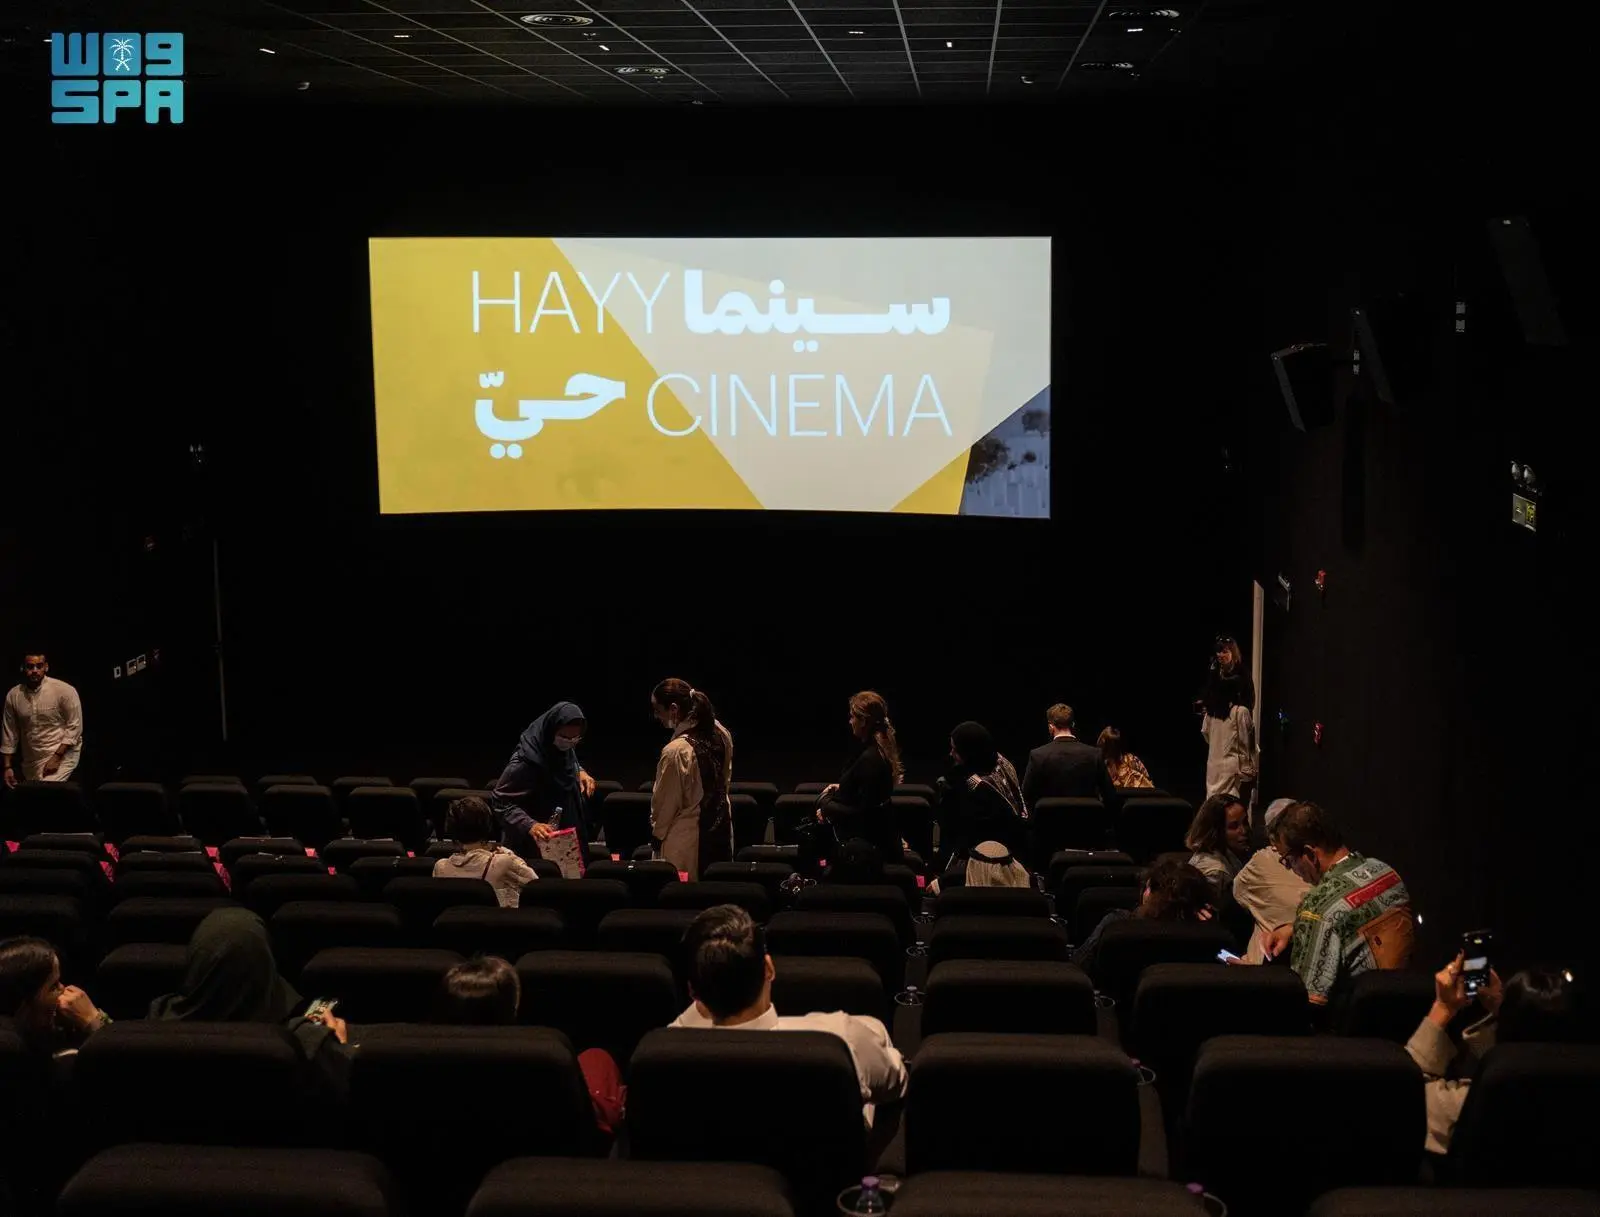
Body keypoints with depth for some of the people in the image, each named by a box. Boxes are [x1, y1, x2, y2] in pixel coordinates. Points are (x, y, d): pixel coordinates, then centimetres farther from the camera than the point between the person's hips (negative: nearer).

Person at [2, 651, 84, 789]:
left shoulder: (65, 691, -14)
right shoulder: (13, 695, 0)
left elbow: (74, 727, -12)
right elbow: (9, 733, 8)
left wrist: (56, 757, -18)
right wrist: (7, 767, 7)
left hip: (62, 755, -5)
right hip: (30, 761, 5)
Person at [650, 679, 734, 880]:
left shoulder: (676, 751, -26)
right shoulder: (720, 733, -5)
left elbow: (665, 801, -14)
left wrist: (656, 834, 2)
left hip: (686, 837, -7)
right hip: (720, 829, 7)